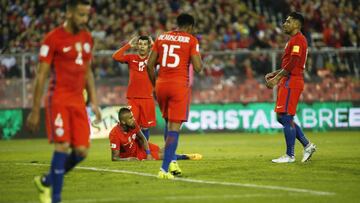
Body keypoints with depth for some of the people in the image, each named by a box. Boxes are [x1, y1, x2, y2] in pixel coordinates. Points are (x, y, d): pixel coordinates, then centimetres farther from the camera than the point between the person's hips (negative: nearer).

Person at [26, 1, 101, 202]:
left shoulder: (87, 38, 11)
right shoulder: (53, 39, -8)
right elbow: (41, 76, -6)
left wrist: (94, 102, 14)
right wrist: (35, 111, -6)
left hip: (78, 101, 6)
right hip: (59, 100, -6)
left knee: (81, 151, -1)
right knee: (63, 146, -16)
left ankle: (46, 181, 21)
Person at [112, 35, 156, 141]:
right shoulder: (131, 58, 6)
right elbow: (116, 56, -8)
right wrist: (129, 45, -4)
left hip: (147, 98, 0)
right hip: (132, 98, 0)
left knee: (145, 127, 5)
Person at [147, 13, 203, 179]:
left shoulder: (161, 38, 11)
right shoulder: (191, 40, 0)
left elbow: (150, 65, 9)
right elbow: (197, 67, -7)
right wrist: (198, 58, 14)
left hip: (161, 84, 4)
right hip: (179, 85, -4)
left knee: (168, 123, 22)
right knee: (174, 127, -4)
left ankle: (171, 161, 17)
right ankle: (164, 169, -12)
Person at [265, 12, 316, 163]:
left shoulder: (297, 40, -12)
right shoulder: (294, 40, 21)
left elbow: (292, 64, -20)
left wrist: (276, 79, -19)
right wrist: (274, 74, 16)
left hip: (291, 82, -11)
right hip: (288, 82, 11)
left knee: (286, 118, -8)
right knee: (282, 118, 12)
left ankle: (290, 155, -3)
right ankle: (307, 145, 14)